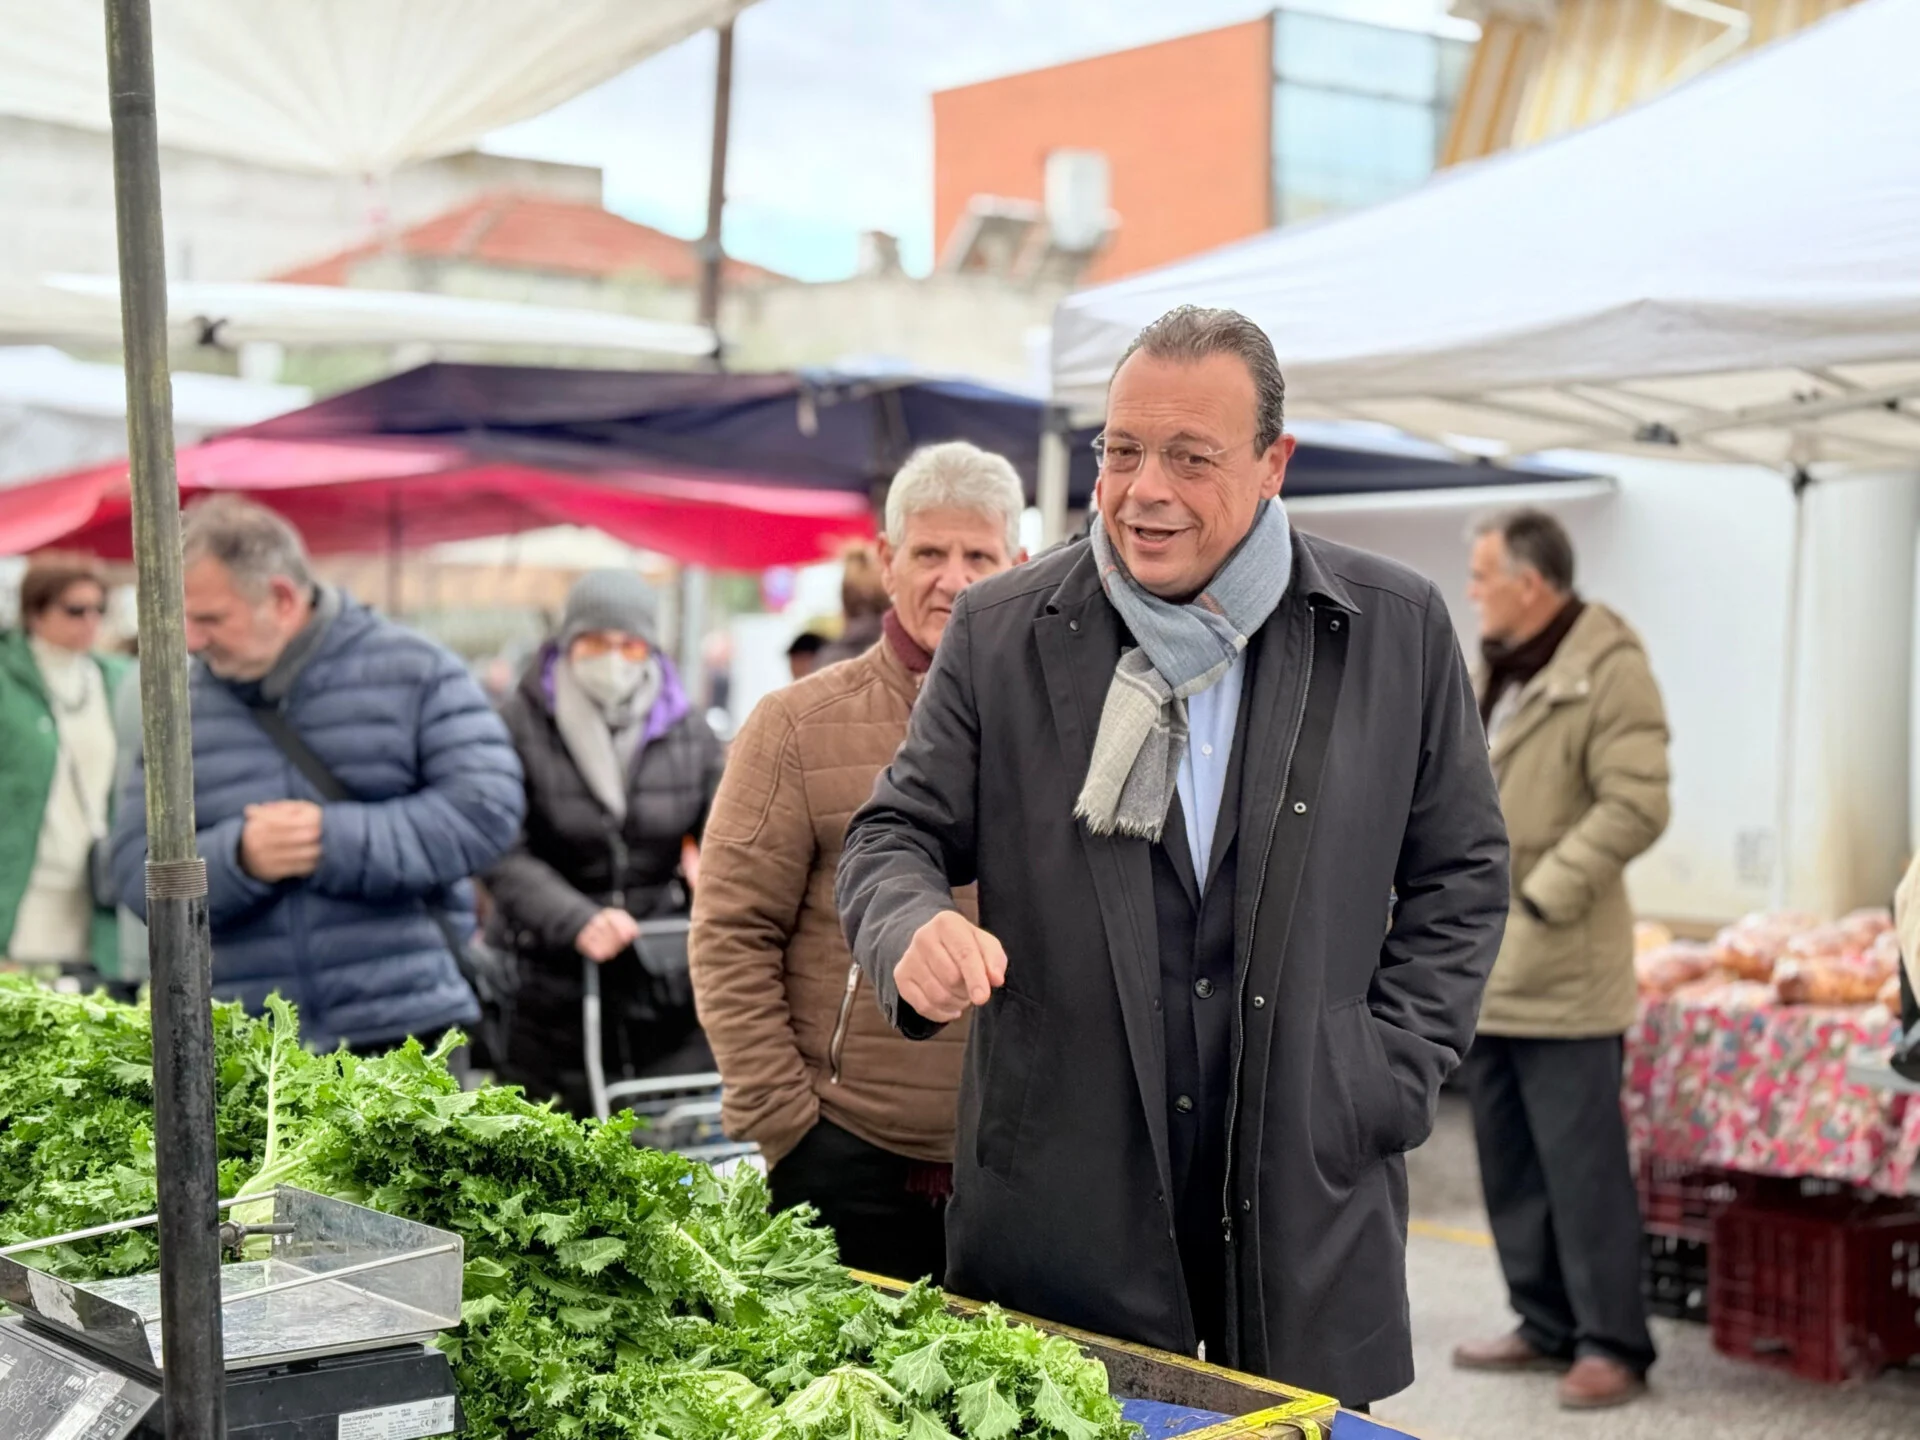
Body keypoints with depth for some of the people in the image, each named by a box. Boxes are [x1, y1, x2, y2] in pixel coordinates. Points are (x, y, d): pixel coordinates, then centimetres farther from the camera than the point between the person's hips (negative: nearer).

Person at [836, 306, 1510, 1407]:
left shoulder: (1398, 631, 2)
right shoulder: (1001, 634, 2)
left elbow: (1460, 871, 9)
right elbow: (895, 836, 5)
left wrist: (1393, 1078, 0)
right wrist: (915, 933, -18)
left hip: (1308, 1193, 0)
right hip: (1061, 1189, 0)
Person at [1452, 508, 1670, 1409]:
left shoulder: (1608, 668, -12)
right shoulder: (1490, 669, 14)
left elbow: (1635, 807, -18)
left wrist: (1544, 897, -19)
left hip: (1561, 969, -8)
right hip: (1484, 964, 9)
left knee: (1580, 1162, -3)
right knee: (1508, 1161, 13)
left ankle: (1612, 1344, 7)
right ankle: (1548, 1326, 24)